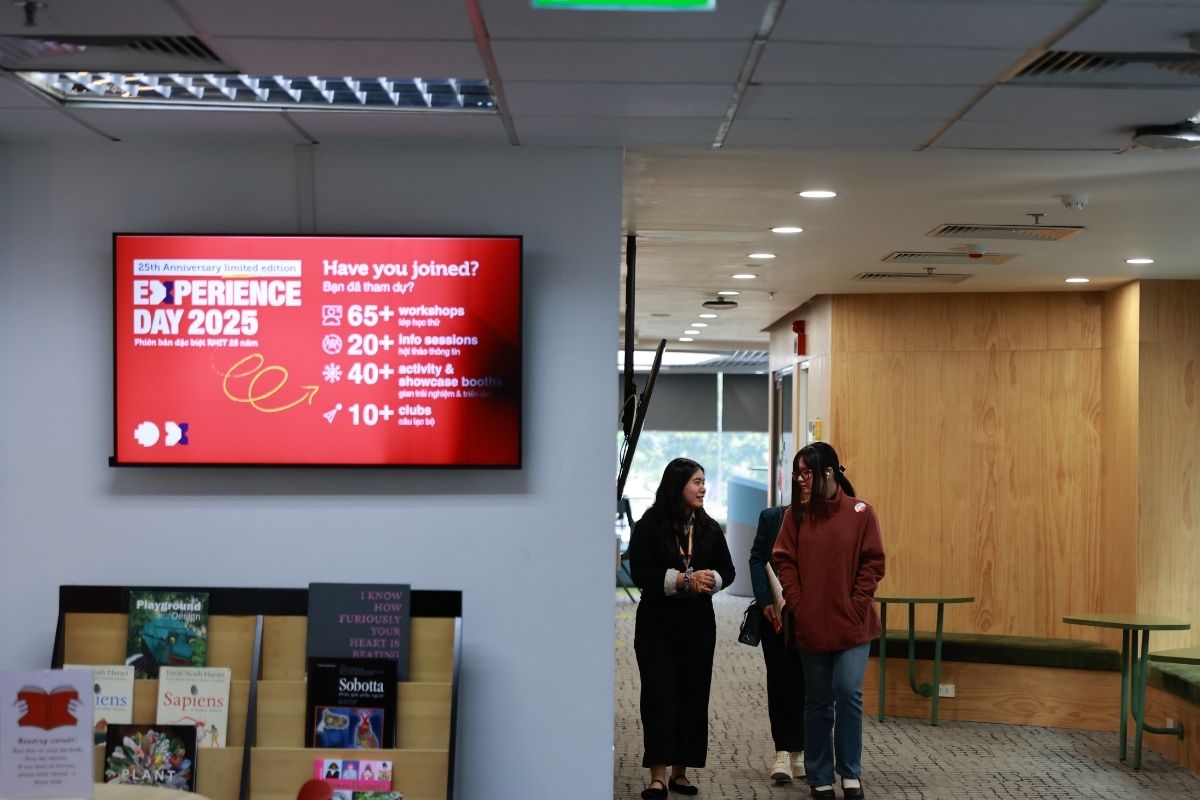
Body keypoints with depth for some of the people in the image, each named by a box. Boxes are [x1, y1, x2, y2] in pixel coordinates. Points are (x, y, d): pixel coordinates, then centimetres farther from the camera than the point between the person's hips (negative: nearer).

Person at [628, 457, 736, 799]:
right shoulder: (649, 526, -7)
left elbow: (727, 570, 9)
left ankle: (680, 772, 13)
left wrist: (710, 579, -14)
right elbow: (640, 573, -13)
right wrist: (683, 579, -22)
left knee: (693, 696, 4)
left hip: (698, 625, 4)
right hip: (657, 624, -4)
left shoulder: (709, 528, 6)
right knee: (660, 697, -6)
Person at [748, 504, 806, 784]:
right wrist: (766, 602, -8)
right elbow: (757, 559, 2)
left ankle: (797, 750, 14)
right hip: (775, 613, 1)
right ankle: (784, 752, 0)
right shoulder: (771, 517, 4)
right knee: (779, 679, -1)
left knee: (803, 681, 5)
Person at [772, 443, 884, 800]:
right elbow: (785, 563, 1)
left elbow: (873, 563, -4)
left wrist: (857, 605, -11)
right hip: (811, 625, 2)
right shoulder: (796, 515, 1)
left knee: (848, 694, -12)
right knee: (818, 701, 9)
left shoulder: (861, 513, -4)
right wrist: (797, 605, -7)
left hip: (852, 623, -2)